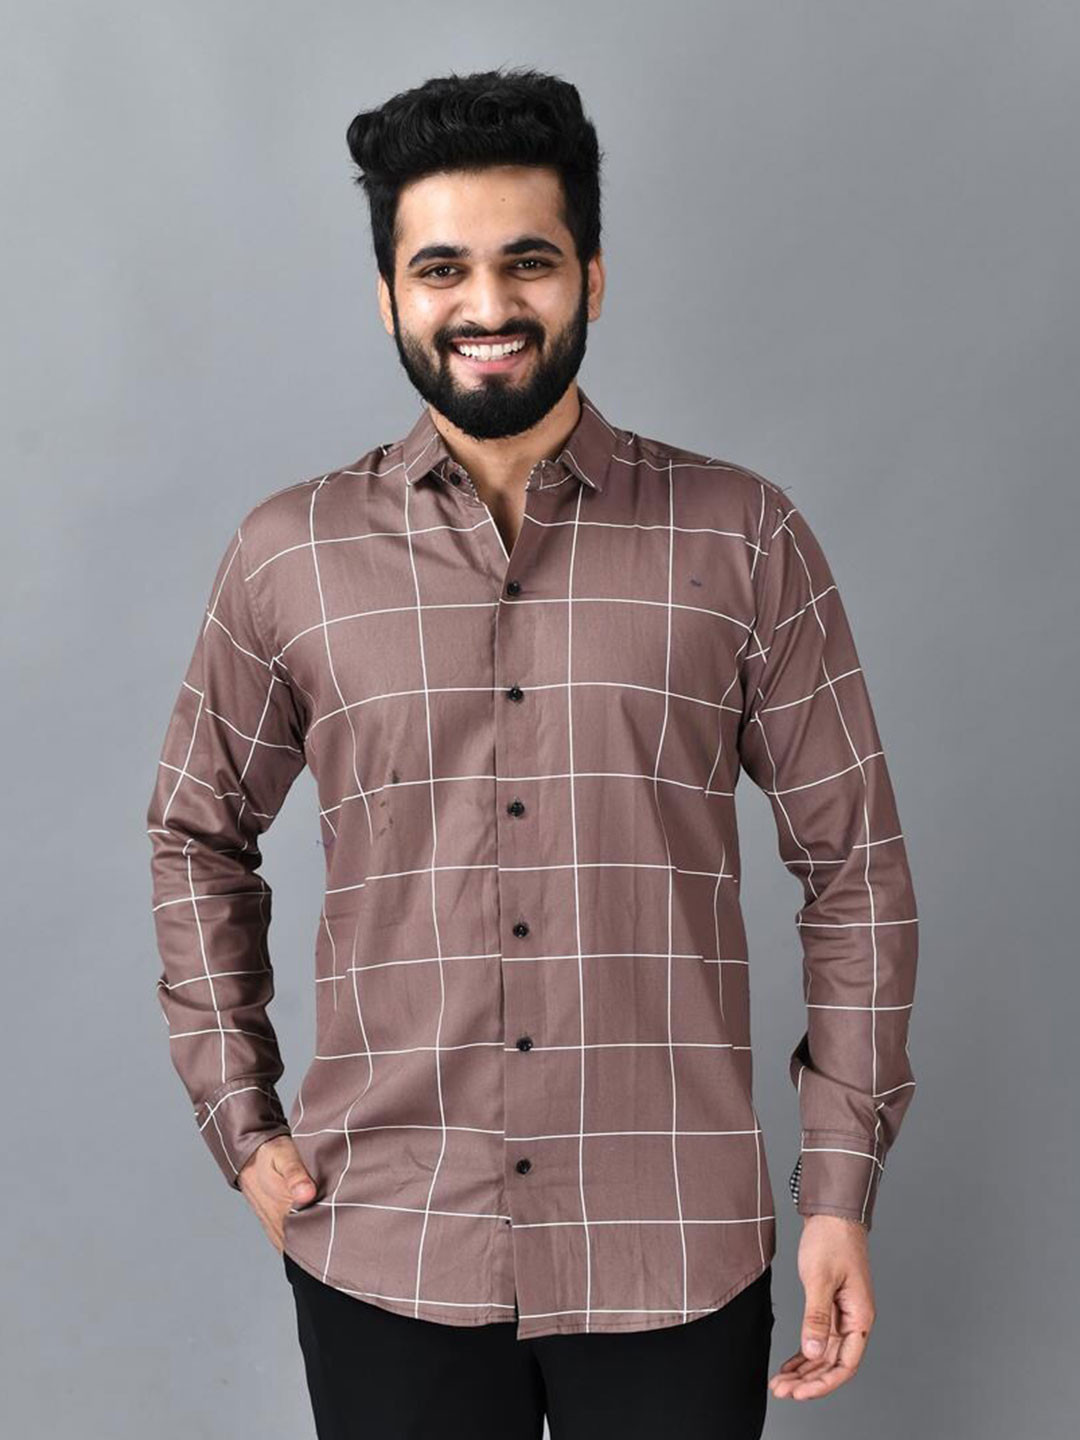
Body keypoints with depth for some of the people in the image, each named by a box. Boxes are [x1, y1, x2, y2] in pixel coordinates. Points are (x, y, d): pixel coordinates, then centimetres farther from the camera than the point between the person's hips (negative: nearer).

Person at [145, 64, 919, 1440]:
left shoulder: (743, 540, -1)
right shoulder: (286, 556, 1)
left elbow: (852, 862, 2)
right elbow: (198, 835, 13)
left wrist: (843, 1186, -1)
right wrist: (240, 1118, 6)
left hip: (677, 1254, 0)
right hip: (383, 1256, 1)